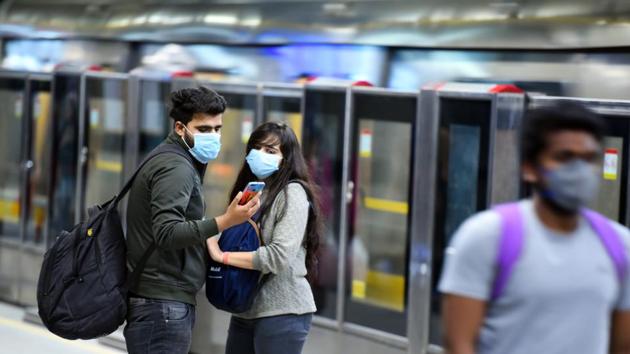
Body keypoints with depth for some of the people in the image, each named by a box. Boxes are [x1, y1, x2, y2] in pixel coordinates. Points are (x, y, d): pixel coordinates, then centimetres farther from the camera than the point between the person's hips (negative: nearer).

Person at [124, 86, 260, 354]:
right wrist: (224, 222, -31)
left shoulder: (171, 163, 20)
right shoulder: (176, 168, -12)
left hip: (162, 303, 11)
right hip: (163, 304, -11)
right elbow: (166, 233, -24)